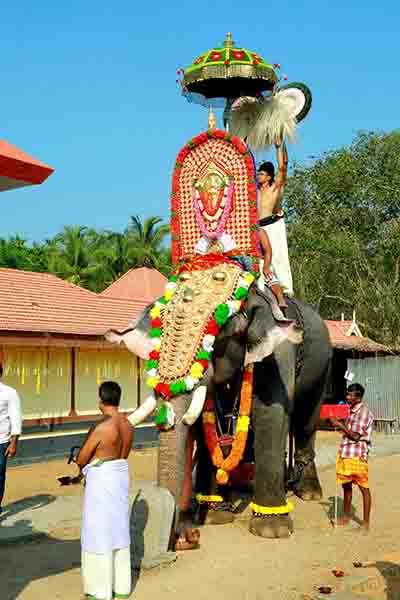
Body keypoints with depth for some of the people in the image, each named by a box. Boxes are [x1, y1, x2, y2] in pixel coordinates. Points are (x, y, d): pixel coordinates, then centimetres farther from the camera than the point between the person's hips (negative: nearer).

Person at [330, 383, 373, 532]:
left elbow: (356, 436, -17)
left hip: (357, 456, -9)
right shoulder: (351, 411, 13)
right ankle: (346, 517, 29)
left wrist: (340, 425, -11)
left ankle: (366, 523, 5)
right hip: (345, 454, 9)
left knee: (363, 488, -1)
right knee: (346, 486, 16)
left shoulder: (364, 412, -14)